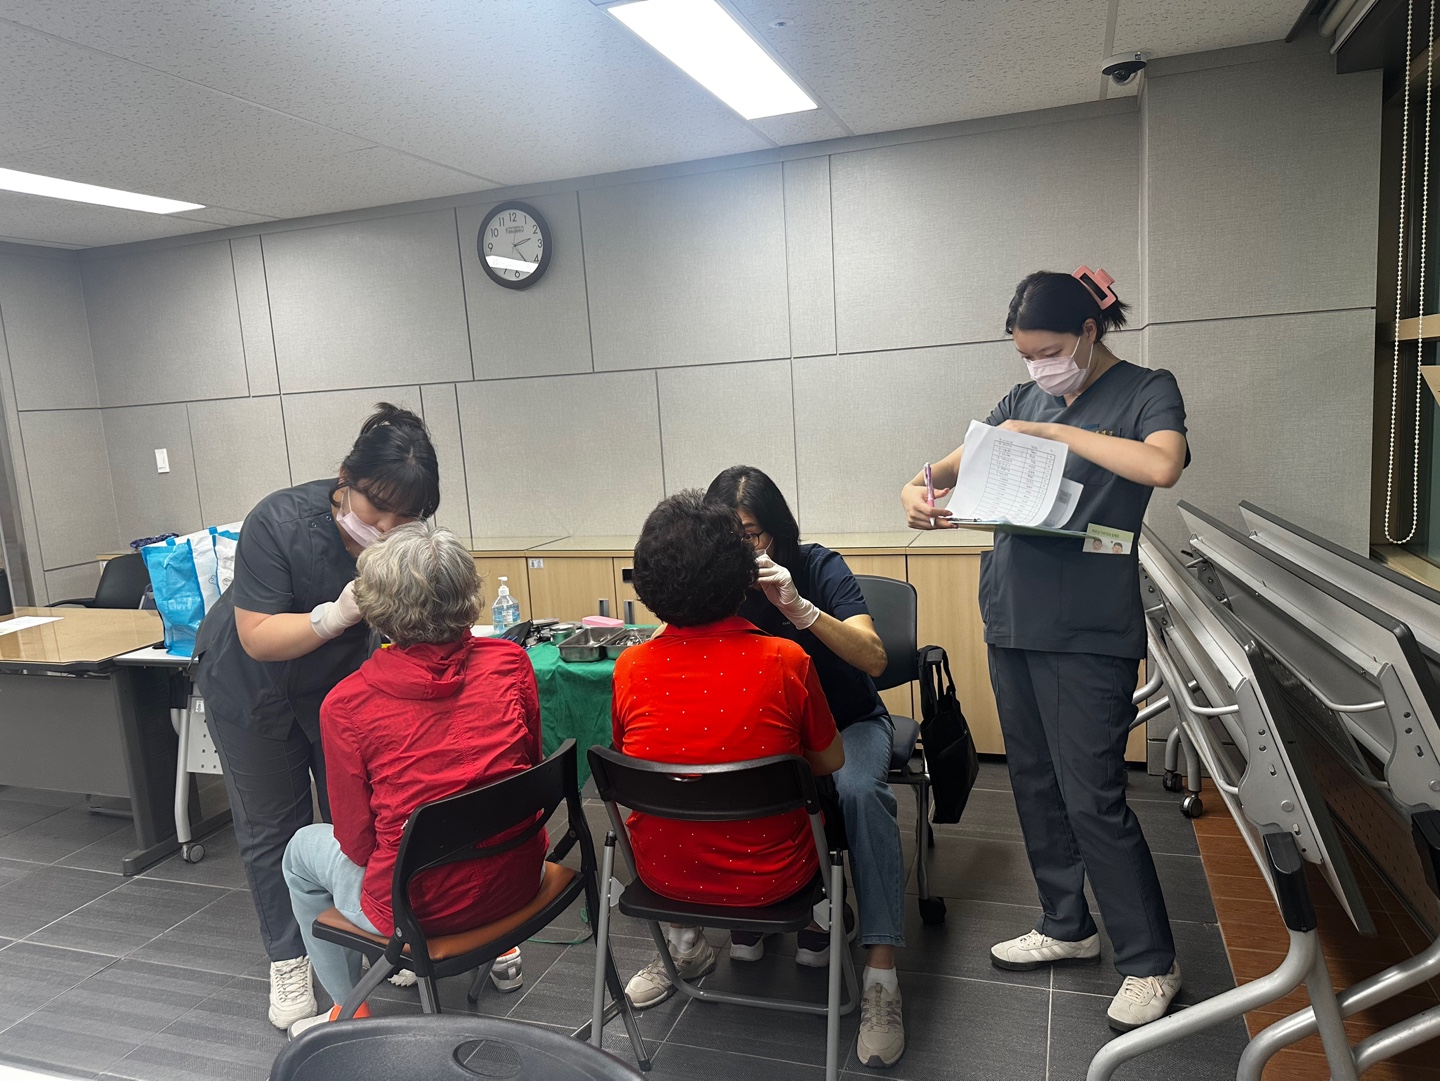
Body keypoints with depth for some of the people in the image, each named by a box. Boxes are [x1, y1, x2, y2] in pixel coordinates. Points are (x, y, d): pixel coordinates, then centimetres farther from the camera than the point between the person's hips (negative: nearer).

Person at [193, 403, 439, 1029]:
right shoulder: (278, 523, -32)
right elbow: (259, 639, -31)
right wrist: (340, 612, -45)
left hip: (341, 682, 2)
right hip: (253, 687, -2)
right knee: (270, 825, 7)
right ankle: (288, 962, 21)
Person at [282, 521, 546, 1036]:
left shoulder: (346, 704, -16)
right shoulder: (510, 662, -10)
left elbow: (357, 841, -5)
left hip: (417, 908, -3)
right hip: (517, 883, 4)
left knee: (303, 849, 25)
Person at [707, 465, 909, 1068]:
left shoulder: (818, 567, -16)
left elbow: (874, 658, -27)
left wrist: (799, 608, -40)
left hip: (848, 721, -2)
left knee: (860, 790, -36)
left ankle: (880, 974, -31)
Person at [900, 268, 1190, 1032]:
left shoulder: (1147, 390, -3)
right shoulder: (1027, 397, 12)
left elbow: (1161, 465, -23)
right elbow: (964, 459, 14)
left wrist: (1052, 431, -19)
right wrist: (921, 487, -8)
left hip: (1086, 632, -6)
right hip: (1012, 619, 7)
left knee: (1092, 799, -2)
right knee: (1034, 784, 15)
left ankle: (1150, 964, 18)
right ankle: (1066, 927, 34)